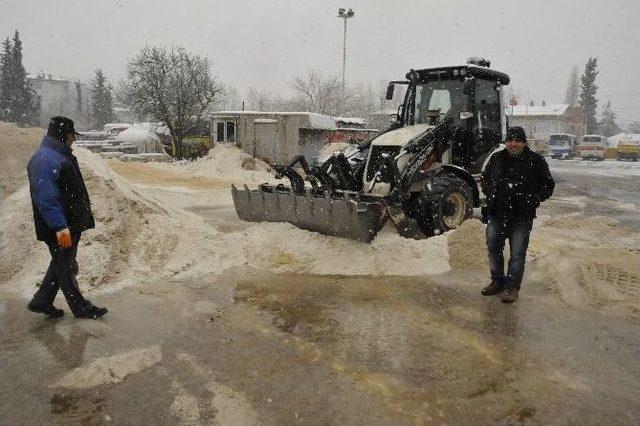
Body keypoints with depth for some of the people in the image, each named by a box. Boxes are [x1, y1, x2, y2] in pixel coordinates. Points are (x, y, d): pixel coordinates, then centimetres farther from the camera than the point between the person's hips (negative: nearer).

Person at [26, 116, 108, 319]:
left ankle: (41, 302, 32)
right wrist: (60, 227, -27)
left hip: (71, 223, 10)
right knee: (66, 266, 4)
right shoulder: (45, 160, -20)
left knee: (62, 264, 20)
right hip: (60, 227, -10)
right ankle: (81, 308, 16)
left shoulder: (61, 155, 13)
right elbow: (46, 198, -25)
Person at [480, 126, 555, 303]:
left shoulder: (536, 161, -2)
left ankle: (512, 287, 11)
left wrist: (533, 200, -8)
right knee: (493, 248, 10)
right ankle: (497, 282, 26)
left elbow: (548, 185, 4)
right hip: (496, 214, 4)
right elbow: (485, 178, 20)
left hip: (522, 217, -4)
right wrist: (490, 195, 6)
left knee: (517, 253, -1)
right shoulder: (497, 158, 6)